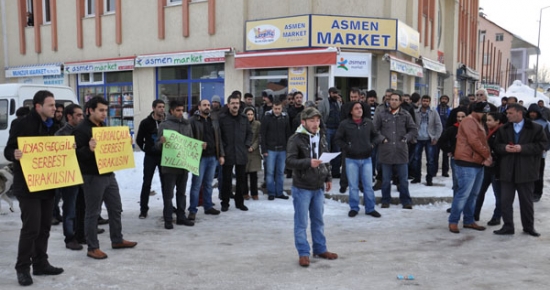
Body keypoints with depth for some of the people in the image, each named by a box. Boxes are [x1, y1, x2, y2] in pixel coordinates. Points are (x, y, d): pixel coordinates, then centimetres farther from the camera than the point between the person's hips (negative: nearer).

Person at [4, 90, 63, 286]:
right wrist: (14, 154, -32)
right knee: (31, 227, -7)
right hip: (28, 186, -7)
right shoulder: (22, 125, -10)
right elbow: (8, 150, -11)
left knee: (44, 227, 12)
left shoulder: (53, 127, 12)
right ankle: (23, 268, 6)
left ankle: (40, 263, 24)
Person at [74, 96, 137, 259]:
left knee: (116, 208, 15)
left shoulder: (103, 127, 14)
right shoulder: (81, 129, -12)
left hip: (109, 174, 8)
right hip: (93, 177, -8)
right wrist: (89, 149, -37)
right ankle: (92, 248, 10)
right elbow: (77, 154, -19)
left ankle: (117, 240, 29)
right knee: (93, 213, 1)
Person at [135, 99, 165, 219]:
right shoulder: (146, 122, -4)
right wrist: (147, 149, 0)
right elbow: (139, 139, 3)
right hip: (150, 156, -1)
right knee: (147, 183, 3)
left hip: (164, 156, 1)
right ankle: (143, 209, 9)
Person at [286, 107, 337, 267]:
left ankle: (320, 249, 29)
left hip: (318, 187, 6)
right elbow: (289, 161, -20)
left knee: (318, 220, 16)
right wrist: (308, 162, -31)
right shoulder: (295, 139, -13)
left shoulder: (321, 138, 9)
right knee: (301, 222, 2)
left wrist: (328, 178, 14)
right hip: (302, 188, -6)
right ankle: (303, 253, 12)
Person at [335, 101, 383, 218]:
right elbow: (337, 139, 0)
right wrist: (346, 147, -9)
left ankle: (370, 208, 18)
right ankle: (354, 208, 20)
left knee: (368, 185, 7)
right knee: (353, 186, 7)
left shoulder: (368, 122, 1)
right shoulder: (345, 124, -7)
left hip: (366, 159, 2)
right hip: (351, 159, -2)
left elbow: (376, 135, 14)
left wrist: (372, 144, 0)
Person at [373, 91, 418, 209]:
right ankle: (385, 200, 21)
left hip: (401, 152, 1)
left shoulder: (406, 115, 5)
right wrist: (381, 139, -8)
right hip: (386, 151, -1)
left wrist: (406, 138, -3)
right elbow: (374, 129, 3)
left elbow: (414, 130, 11)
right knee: (386, 179, 9)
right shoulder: (381, 114, 1)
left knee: (403, 179, 7)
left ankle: (406, 201, 18)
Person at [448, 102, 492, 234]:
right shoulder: (469, 121, -11)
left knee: (473, 194, 13)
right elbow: (474, 142, -20)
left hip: (478, 163, 10)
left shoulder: (478, 123, 20)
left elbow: (483, 142, 18)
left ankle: (469, 220, 21)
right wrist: (487, 155, -10)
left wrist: (487, 156, 0)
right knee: (463, 193, -9)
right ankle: (453, 221, -1)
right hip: (467, 163, -10)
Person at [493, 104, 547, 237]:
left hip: (525, 171, -3)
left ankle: (529, 227, 24)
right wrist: (504, 147, -12)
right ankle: (508, 226, 13)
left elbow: (541, 145, -8)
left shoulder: (535, 128, -2)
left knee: (526, 200, 10)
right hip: (507, 170, 3)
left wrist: (522, 148, -17)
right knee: (505, 200, 3)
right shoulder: (503, 129, 10)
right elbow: (496, 146, 10)